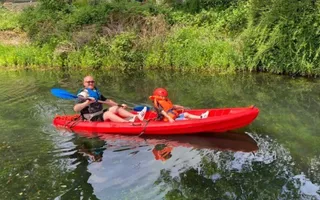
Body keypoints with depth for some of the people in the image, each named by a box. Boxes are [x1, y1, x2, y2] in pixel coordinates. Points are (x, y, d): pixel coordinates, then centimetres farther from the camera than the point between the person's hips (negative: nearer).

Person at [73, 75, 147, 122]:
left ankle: (136, 116, -23)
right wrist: (86, 103, -39)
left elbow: (107, 101, 21)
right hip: (92, 119, -9)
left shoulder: (96, 91, 15)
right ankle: (128, 122, -50)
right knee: (108, 113, -30)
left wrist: (120, 105, 13)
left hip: (100, 114, 9)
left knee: (116, 108, -3)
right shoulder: (83, 94, -11)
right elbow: (75, 109, -24)